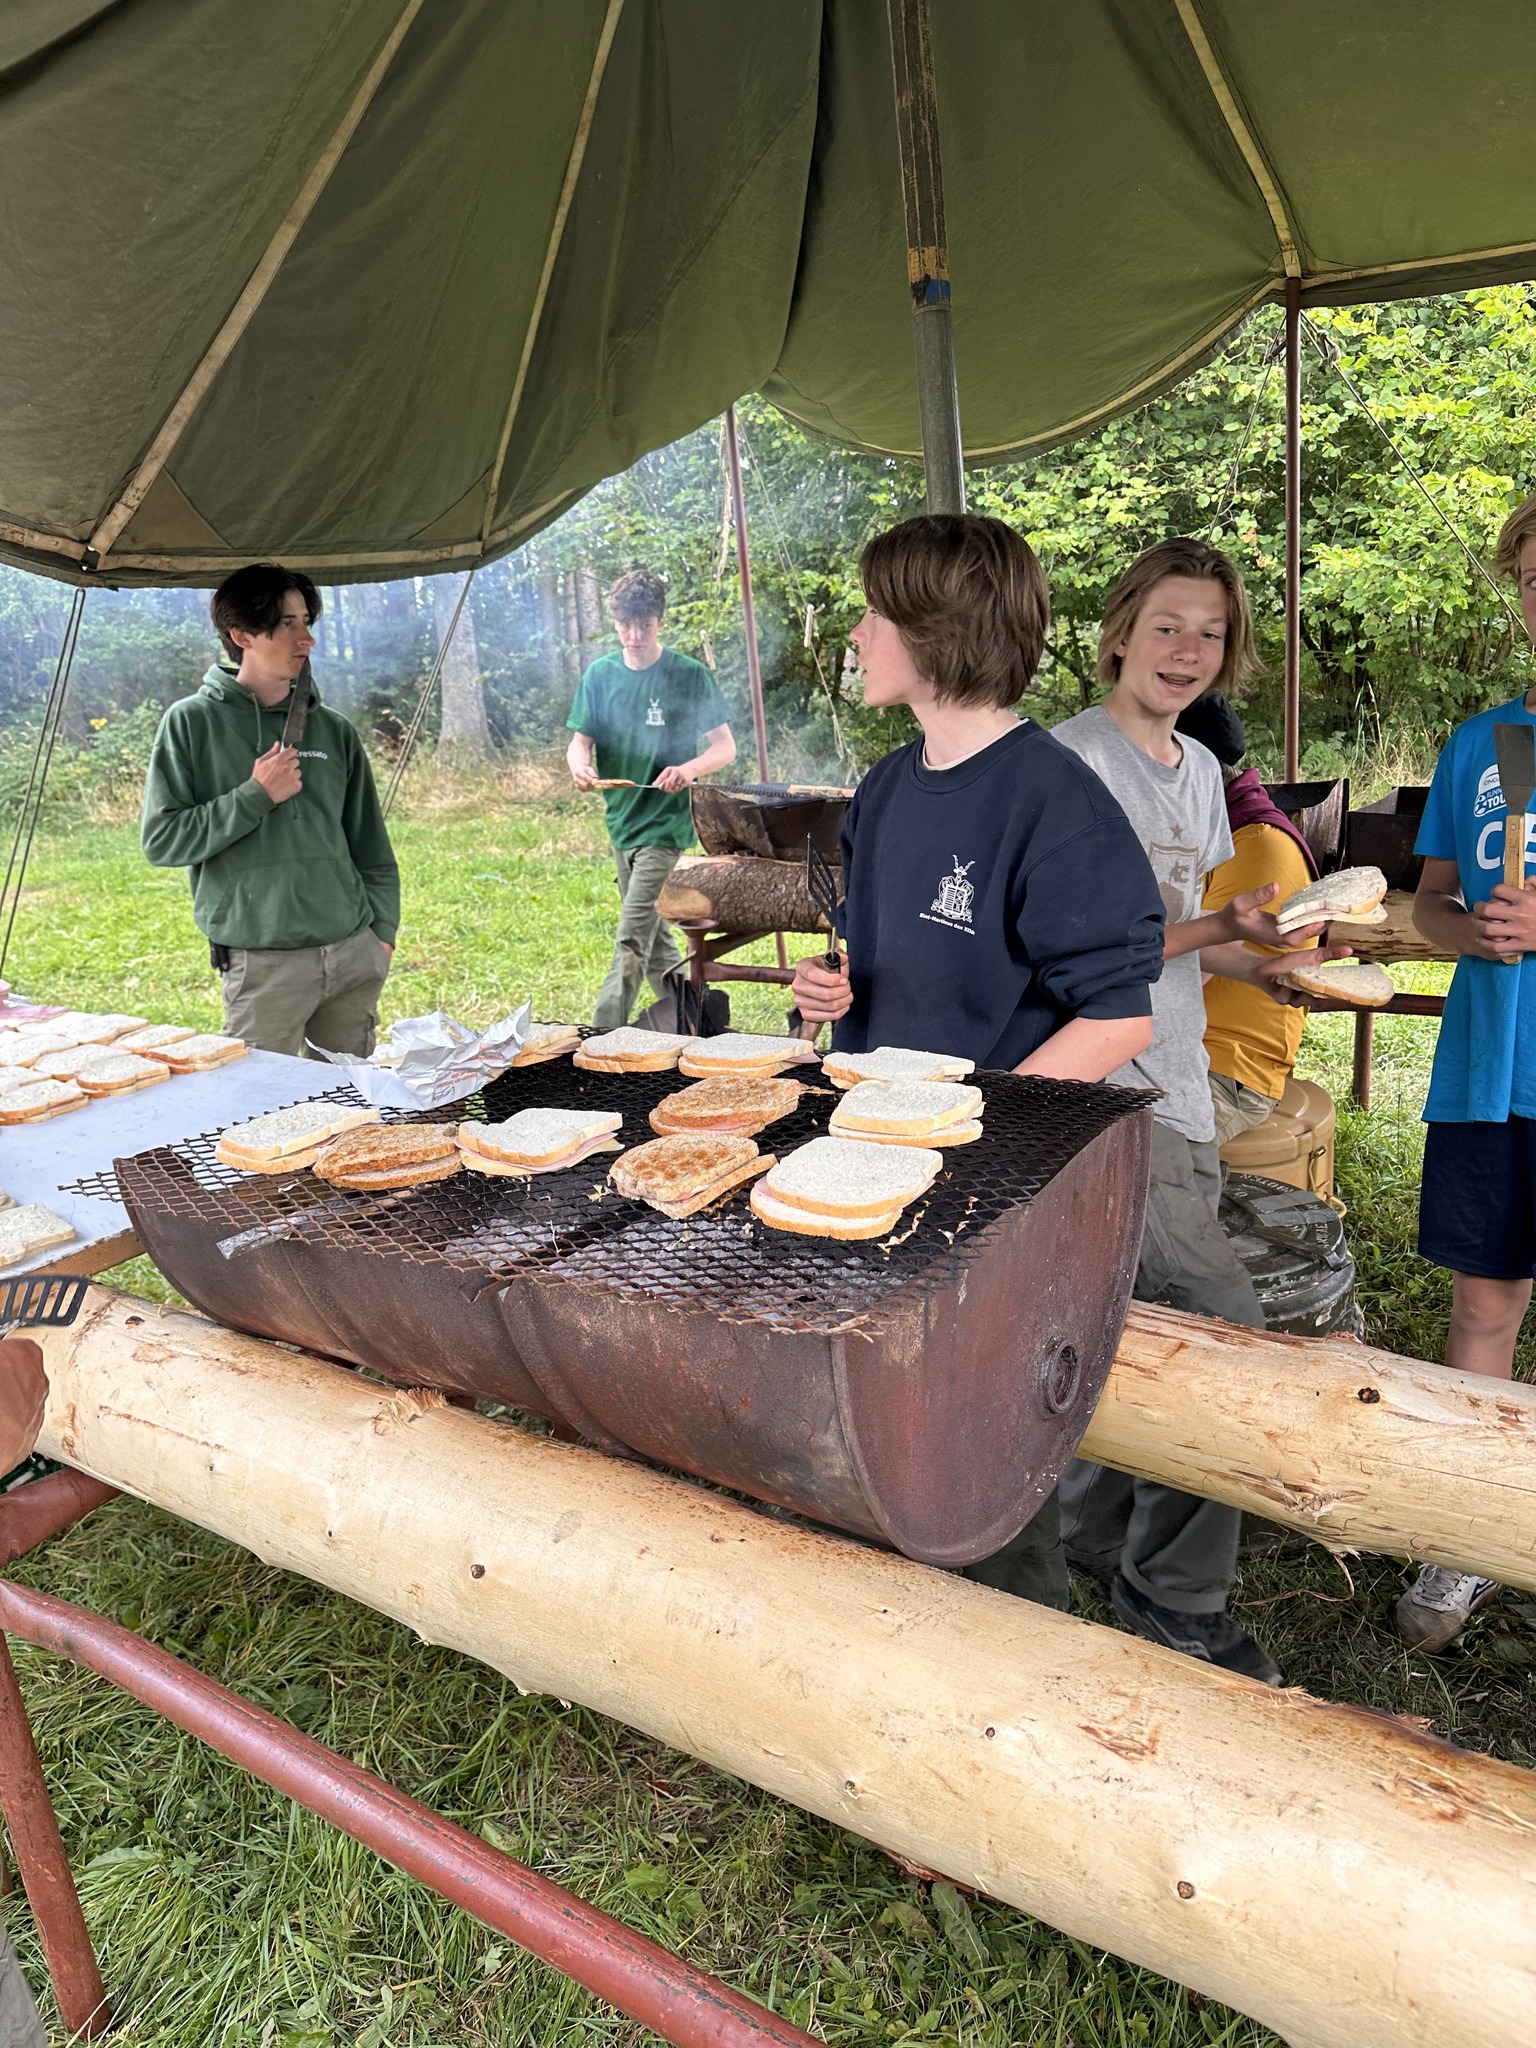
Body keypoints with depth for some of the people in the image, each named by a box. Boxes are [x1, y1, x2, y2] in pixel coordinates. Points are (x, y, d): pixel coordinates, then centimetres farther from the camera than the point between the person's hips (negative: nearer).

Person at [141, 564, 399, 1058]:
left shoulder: (333, 730, 11)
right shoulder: (193, 723, 1)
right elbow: (161, 840, -4)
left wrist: (382, 930, 6)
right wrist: (255, 797, -11)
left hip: (355, 957, 4)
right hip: (262, 966, -4)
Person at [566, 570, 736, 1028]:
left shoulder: (689, 675, -7)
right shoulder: (600, 674, 6)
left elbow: (725, 746, -5)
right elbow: (580, 741, 8)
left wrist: (691, 768, -26)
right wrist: (580, 766, -17)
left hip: (666, 823, -6)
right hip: (621, 820, 6)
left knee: (631, 940, -13)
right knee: (652, 936, 17)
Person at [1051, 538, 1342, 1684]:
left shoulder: (1198, 767, 15)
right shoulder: (1071, 760, -11)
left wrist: (1257, 967, 7)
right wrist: (1219, 928, -16)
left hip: (1175, 1085, 8)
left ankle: (1095, 1534, 35)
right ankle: (1175, 1592, 11)